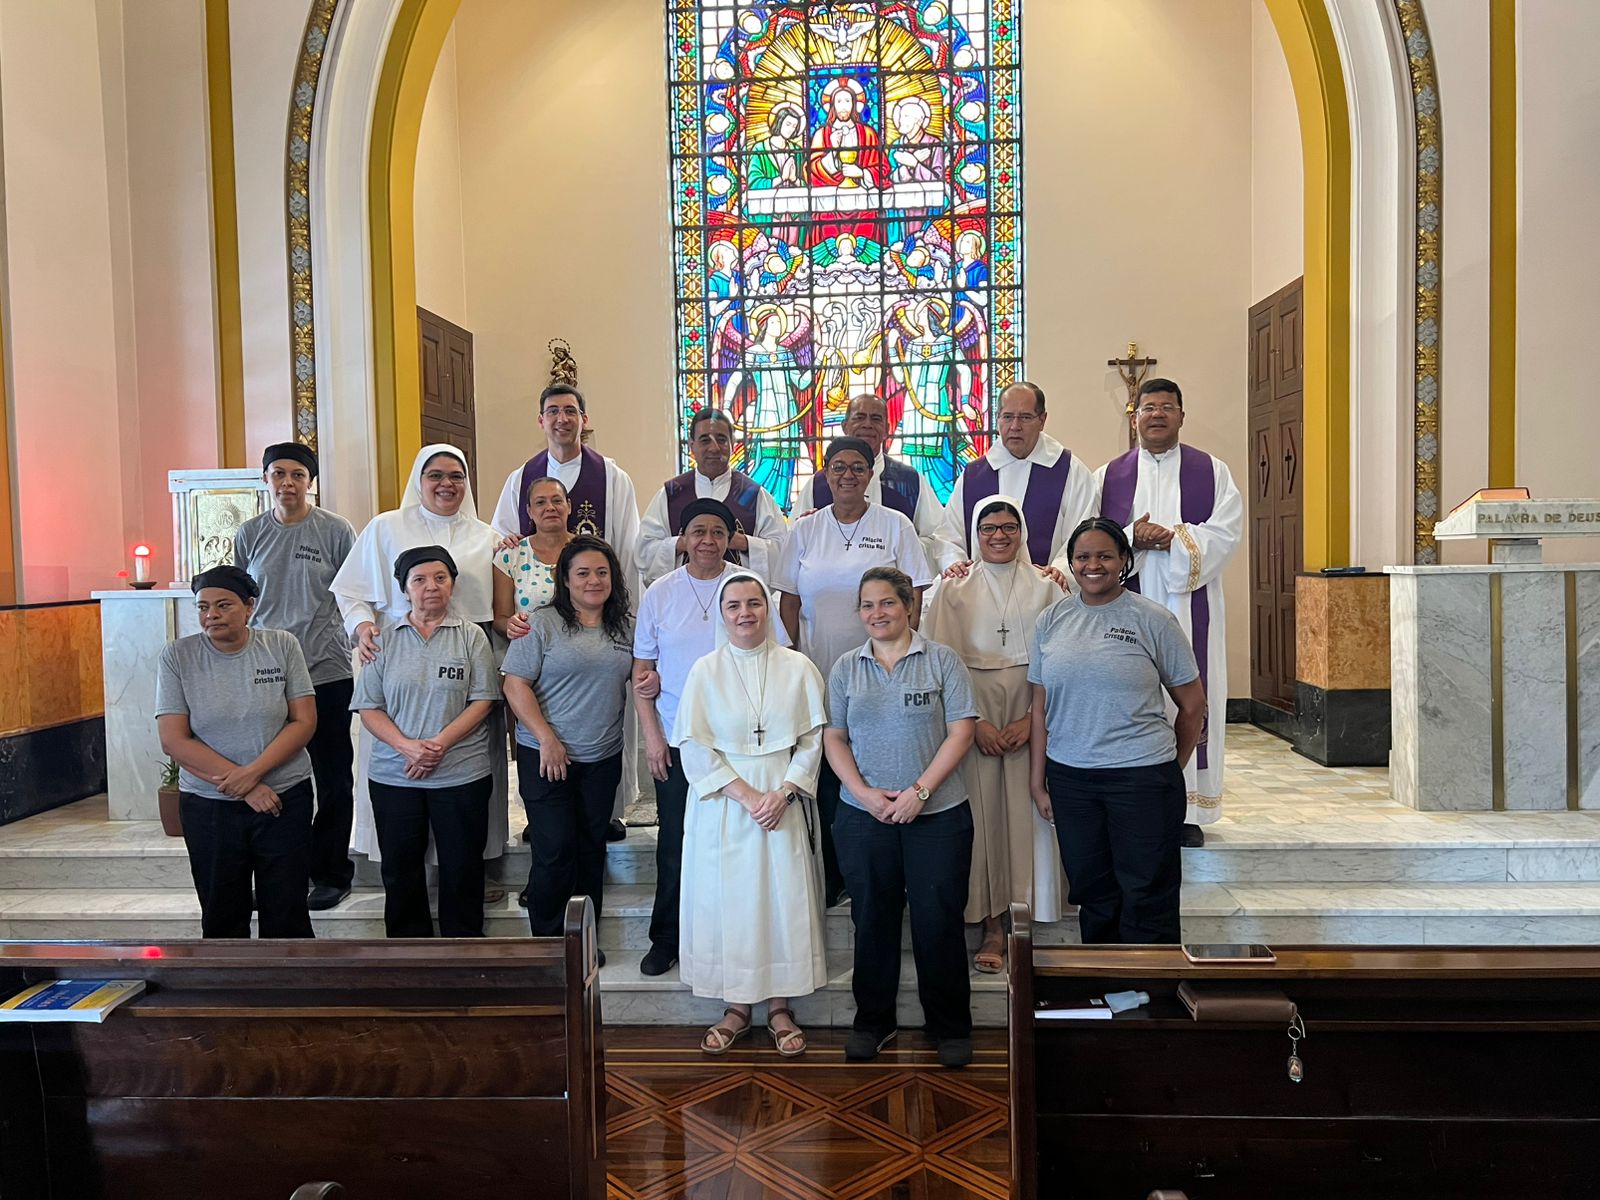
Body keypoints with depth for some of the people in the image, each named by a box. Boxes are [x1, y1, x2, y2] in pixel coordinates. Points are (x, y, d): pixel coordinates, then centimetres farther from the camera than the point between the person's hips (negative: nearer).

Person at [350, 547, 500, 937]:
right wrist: (408, 747, -14)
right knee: (400, 870, 12)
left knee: (461, 868, 6)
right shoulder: (385, 640, 5)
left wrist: (439, 744, -16)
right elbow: (369, 708, 1)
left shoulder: (471, 636, 2)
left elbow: (482, 701, -4)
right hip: (394, 774, 2)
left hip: (461, 774, -2)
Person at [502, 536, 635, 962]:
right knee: (554, 851, -2)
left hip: (603, 758, 5)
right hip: (547, 756, -5)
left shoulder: (626, 628, 9)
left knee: (592, 849, 12)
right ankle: (546, 942, 14)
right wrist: (547, 739, -15)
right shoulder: (543, 624, -7)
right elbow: (515, 684, -10)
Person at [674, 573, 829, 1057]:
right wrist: (746, 794, -12)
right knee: (727, 900, 4)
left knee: (783, 899, 3)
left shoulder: (798, 668, 2)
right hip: (722, 806, 0)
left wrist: (784, 792, -12)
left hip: (783, 805, 0)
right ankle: (736, 1008, 19)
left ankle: (780, 1007, 18)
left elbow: (813, 740, 1)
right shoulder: (705, 671, 1)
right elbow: (694, 746, -4)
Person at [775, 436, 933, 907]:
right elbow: (789, 602, 10)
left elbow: (913, 598, 2)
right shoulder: (805, 529, 9)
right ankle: (830, 879, 16)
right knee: (824, 779, 3)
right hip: (819, 675, 2)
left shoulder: (895, 525, 4)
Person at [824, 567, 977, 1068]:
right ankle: (872, 1021, 26)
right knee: (872, 918, 11)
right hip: (864, 815, 3)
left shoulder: (941, 660, 0)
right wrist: (864, 792, -8)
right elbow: (834, 738, 7)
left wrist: (920, 790, -13)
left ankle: (951, 1027, 20)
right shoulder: (846, 668, 9)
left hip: (937, 814, -2)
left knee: (939, 919, 3)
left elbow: (960, 732, -5)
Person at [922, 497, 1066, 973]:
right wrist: (976, 721, -10)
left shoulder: (1045, 588, 7)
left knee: (1027, 811, -1)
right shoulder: (952, 590, 6)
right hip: (973, 714, 0)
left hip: (1031, 716, 0)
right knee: (980, 813, -2)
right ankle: (992, 927, 7)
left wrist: (1032, 719, -10)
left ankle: (1025, 920, 11)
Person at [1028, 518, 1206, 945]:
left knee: (1147, 899, 2)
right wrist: (1037, 781, 7)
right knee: (1092, 894, 13)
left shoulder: (1153, 620, -4)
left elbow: (1192, 705, 3)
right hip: (1069, 777, 4)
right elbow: (1040, 708, 9)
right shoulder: (1051, 620, 6)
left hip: (1142, 775, -3)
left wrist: (1168, 769, 8)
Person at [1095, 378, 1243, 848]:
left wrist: (1175, 539, -15)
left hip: (1190, 607, 0)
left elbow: (1226, 532, -2)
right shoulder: (1109, 475, 12)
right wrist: (1133, 538, -14)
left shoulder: (1212, 471, 9)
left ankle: (1188, 810, 6)